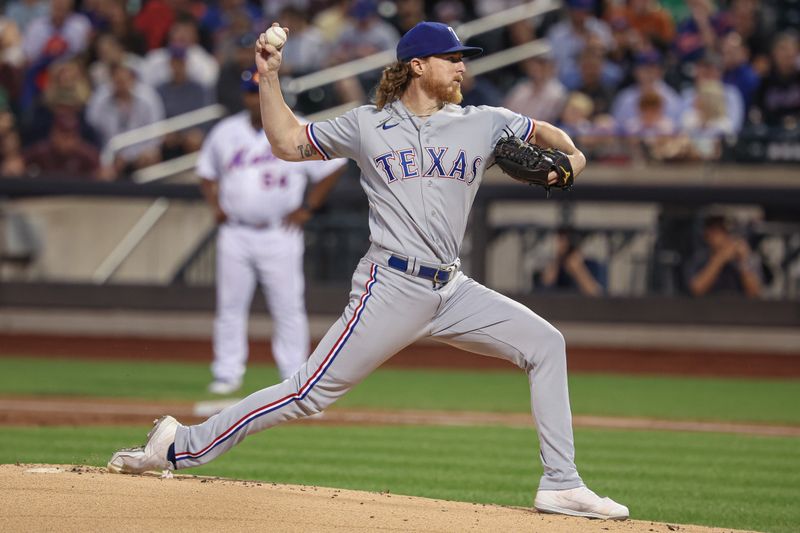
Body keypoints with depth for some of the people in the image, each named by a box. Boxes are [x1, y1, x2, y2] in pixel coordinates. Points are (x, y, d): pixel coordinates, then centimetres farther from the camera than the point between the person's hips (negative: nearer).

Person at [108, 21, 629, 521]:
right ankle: (181, 446, -6)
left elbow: (543, 132, 22)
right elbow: (289, 142, 14)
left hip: (453, 291, 5)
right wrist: (270, 79, 6)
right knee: (312, 391, -11)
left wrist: (571, 155, 0)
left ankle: (561, 485, 1)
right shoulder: (367, 124, 5)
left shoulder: (484, 123, 11)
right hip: (392, 288, -5)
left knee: (545, 344, -2)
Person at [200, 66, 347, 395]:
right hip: (235, 232, 3)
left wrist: (307, 208, -4)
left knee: (287, 306, -3)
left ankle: (294, 376, 3)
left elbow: (333, 167, 1)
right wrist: (215, 206, 6)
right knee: (230, 305, 3)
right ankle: (227, 373, 10)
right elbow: (207, 172, 22)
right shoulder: (225, 133, 8)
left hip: (279, 233, -3)